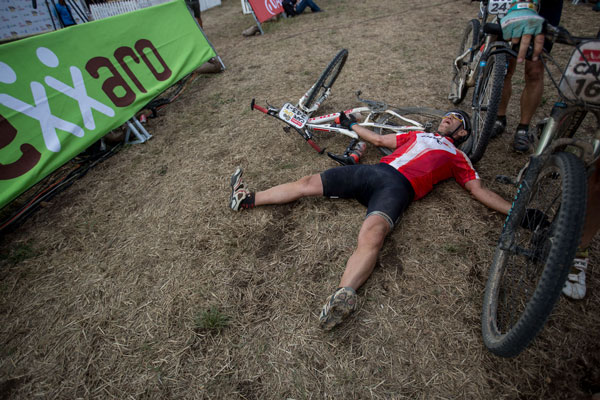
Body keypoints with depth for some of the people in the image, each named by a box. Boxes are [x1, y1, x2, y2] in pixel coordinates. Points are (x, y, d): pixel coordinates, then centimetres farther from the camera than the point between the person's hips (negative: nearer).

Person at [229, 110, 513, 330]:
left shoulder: (457, 157, 25)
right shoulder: (418, 135, 36)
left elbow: (480, 191, 19)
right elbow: (378, 140, 40)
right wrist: (352, 125, 48)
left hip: (399, 186, -5)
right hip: (373, 171, 5)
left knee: (371, 235, -37)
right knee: (309, 182, -2)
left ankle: (344, 295, -57)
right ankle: (247, 199, 7)